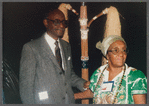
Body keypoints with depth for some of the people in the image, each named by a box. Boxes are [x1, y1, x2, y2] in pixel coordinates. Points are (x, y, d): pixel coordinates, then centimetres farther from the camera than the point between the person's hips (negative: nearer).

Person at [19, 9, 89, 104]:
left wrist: (82, 84, 2)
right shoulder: (31, 48, -10)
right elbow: (26, 84, -11)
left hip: (69, 100, 6)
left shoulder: (66, 46, 11)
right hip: (45, 101, -5)